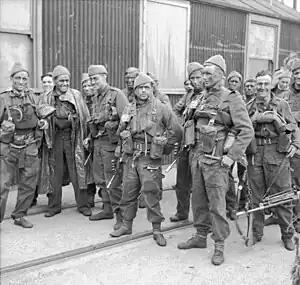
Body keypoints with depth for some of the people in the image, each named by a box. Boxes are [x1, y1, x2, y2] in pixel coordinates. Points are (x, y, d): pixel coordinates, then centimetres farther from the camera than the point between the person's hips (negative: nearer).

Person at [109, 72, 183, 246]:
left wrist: (164, 147, 1)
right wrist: (123, 124, -1)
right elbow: (121, 132, 21)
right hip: (130, 156, 5)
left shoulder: (161, 108, -4)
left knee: (151, 194, -2)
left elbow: (177, 131, -2)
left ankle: (157, 230, 11)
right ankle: (127, 225, 26)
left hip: (150, 158, -5)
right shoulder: (129, 109, 10)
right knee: (128, 193, 11)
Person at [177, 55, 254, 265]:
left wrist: (232, 156, -17)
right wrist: (193, 150, 14)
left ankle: (220, 245, 9)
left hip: (216, 159, -7)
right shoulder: (203, 98, 14)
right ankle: (201, 236, 28)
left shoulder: (232, 99, -7)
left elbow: (247, 131, -12)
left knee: (217, 203, -3)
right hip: (198, 156, 7)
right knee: (198, 199, 13)